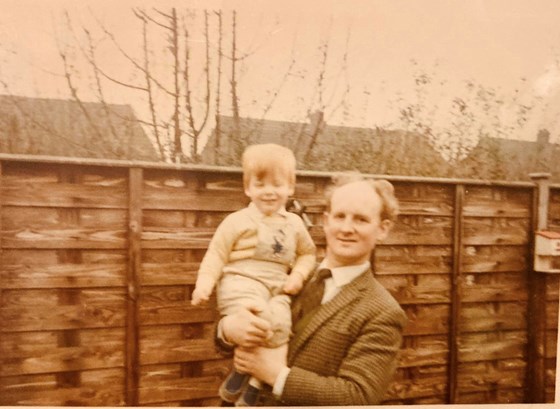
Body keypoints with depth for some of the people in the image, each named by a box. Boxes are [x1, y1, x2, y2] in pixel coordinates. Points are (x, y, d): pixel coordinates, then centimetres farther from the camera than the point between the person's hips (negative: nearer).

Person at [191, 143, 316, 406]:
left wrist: (298, 275, 4)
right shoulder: (238, 220, 0)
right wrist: (204, 285, -13)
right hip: (241, 283, -4)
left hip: (277, 289, 4)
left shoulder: (294, 223, 14)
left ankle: (252, 389, 0)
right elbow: (216, 255, 1)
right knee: (260, 322, -32)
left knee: (280, 330, -22)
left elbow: (307, 253, 23)